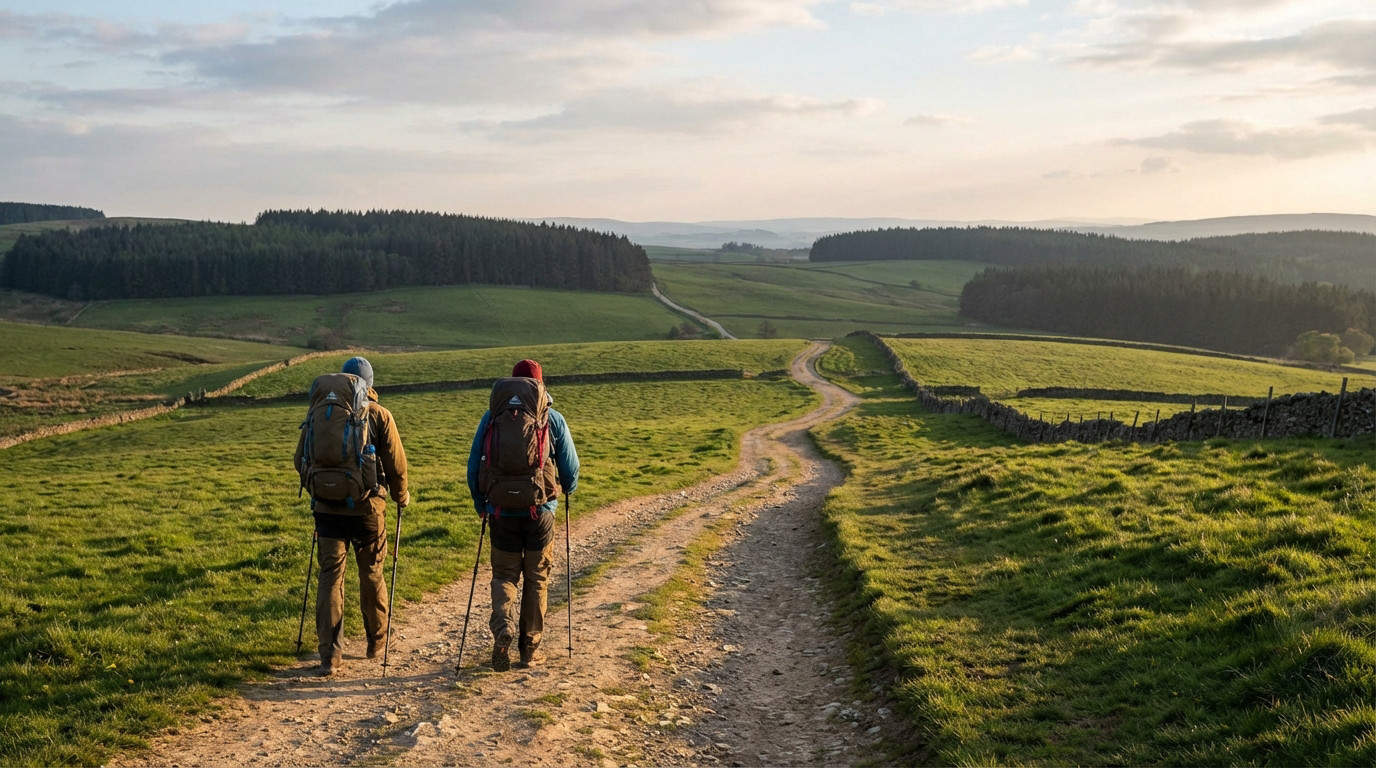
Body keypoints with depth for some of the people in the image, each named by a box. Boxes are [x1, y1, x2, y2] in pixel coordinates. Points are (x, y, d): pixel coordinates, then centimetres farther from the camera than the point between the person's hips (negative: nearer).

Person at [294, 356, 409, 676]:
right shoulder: (380, 415, -2)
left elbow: (301, 459, 8)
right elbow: (396, 464, -2)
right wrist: (401, 496, 16)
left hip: (328, 507, 1)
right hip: (368, 507, -1)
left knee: (330, 577, 3)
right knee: (372, 575, 15)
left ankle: (330, 655, -2)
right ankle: (376, 641, 30)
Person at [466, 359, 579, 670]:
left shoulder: (492, 416, 2)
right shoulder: (553, 418, -1)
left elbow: (473, 466, 5)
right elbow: (570, 468, 4)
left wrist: (480, 504, 20)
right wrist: (568, 489, 26)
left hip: (501, 512, 1)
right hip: (540, 511, -1)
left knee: (504, 575, 13)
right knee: (536, 579, 13)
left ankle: (503, 628, -13)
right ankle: (530, 648, 17)